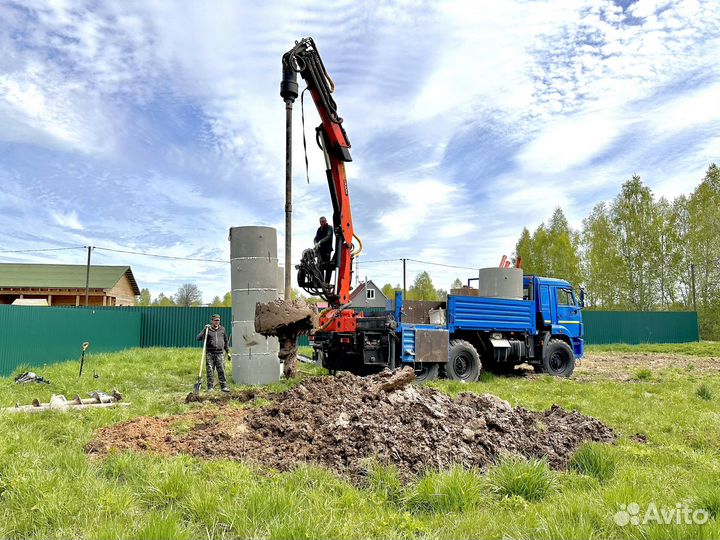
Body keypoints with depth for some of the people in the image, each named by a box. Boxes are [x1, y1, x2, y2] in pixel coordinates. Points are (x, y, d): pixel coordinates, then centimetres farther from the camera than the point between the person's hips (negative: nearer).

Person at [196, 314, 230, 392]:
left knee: (221, 370, -2)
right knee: (210, 371, 1)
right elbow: (199, 338, -6)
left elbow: (226, 341, 21)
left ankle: (224, 386, 1)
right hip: (210, 353, -1)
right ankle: (210, 387, 8)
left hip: (220, 353, 1)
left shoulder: (222, 329, 13)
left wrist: (228, 352, 19)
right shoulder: (208, 329, 4)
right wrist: (204, 330, -15)